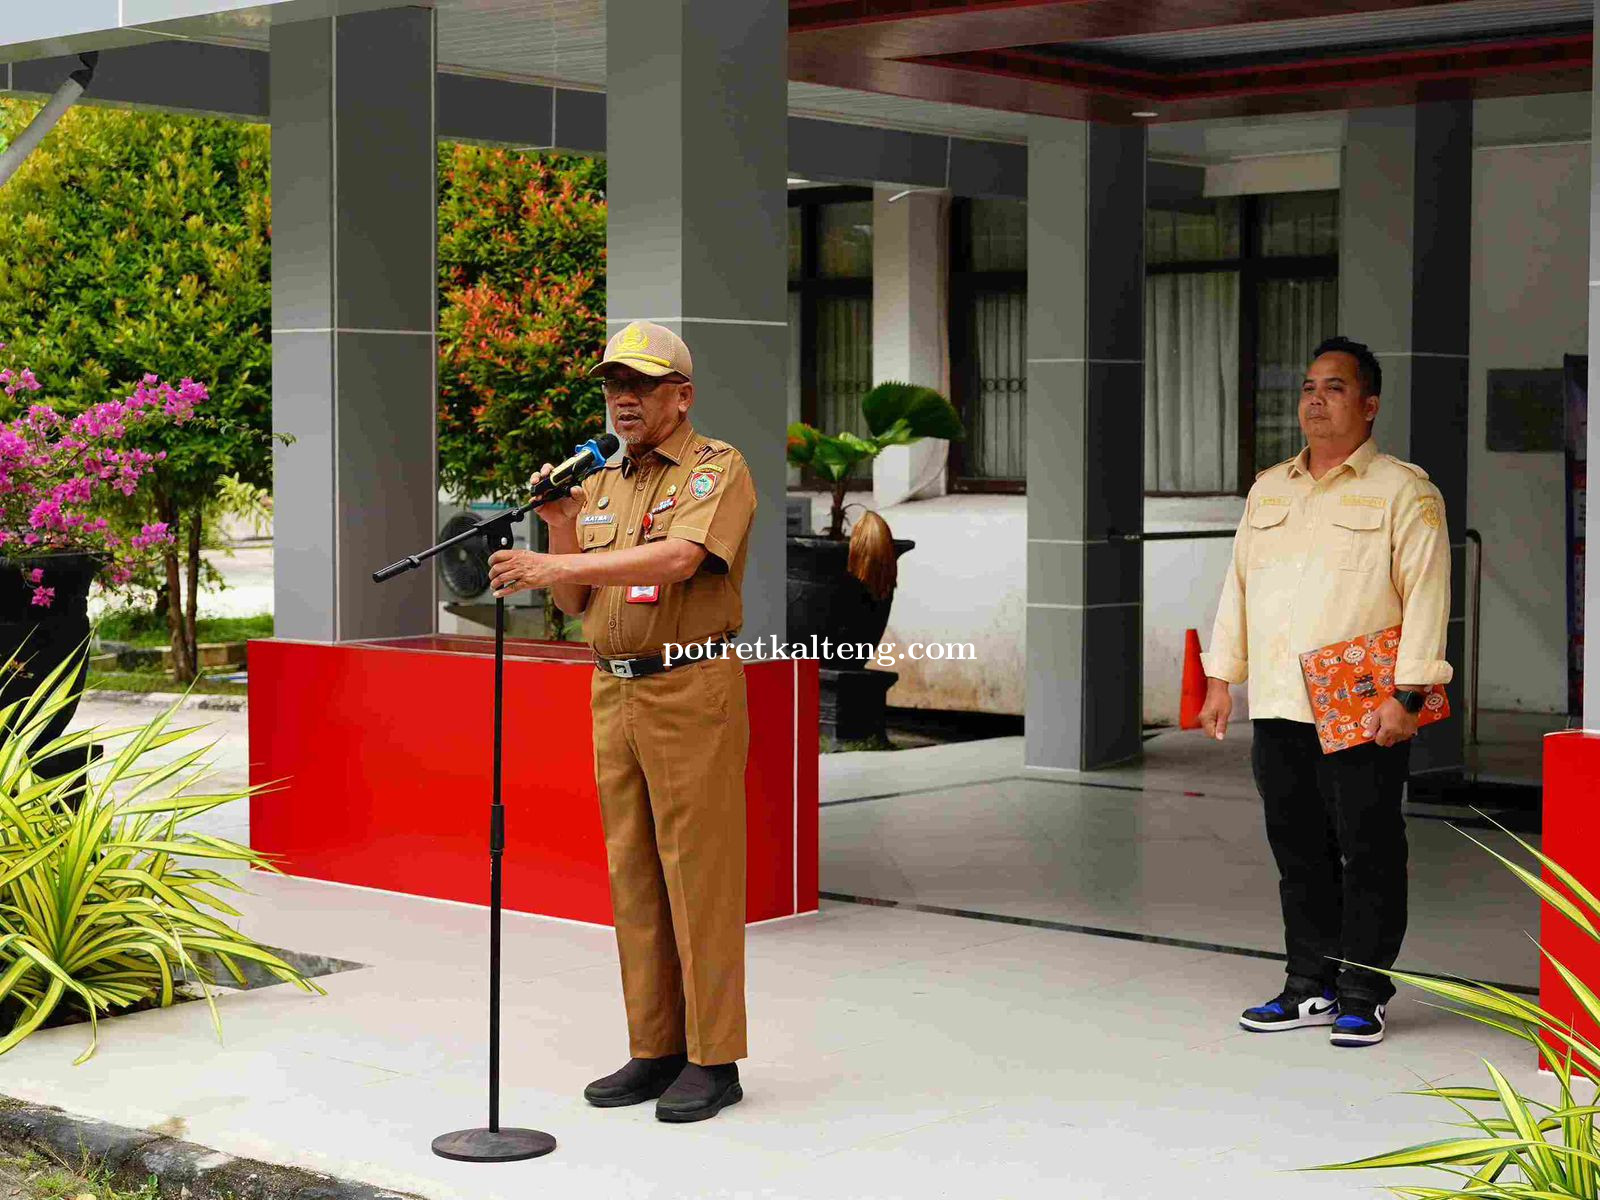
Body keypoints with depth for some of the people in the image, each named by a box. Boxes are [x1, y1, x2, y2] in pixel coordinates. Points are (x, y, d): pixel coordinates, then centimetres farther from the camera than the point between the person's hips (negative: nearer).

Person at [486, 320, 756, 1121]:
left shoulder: (717, 469, -6)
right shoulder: (601, 484, 16)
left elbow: (679, 559, -25)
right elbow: (574, 605, 16)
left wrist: (554, 565, -29)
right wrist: (559, 528, -2)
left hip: (693, 692, -7)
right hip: (615, 694, 7)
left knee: (698, 874, -5)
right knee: (633, 875, 8)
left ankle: (713, 1060, 1)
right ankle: (655, 1051, 16)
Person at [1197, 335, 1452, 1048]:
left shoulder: (1403, 491, -1)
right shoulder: (1269, 489, 18)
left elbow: (1426, 596, -8)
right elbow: (1238, 584, 21)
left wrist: (1406, 694, -15)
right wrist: (1221, 680, 15)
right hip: (1277, 708, 6)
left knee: (1367, 851, -1)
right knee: (1297, 850, 9)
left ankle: (1363, 996, 8)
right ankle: (1311, 987, 19)